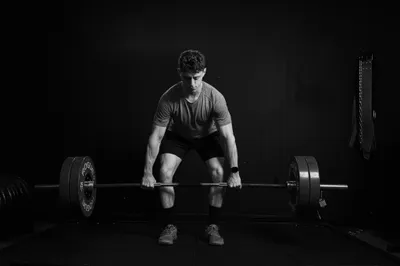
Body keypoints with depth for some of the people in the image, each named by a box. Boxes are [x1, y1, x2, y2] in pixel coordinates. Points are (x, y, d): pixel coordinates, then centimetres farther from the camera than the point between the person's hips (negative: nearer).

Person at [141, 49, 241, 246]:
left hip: (208, 135, 0)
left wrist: (234, 171, -32)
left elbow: (227, 135, -30)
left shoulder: (215, 97, -35)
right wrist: (147, 172, -27)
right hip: (177, 135, 0)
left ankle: (213, 227, -5)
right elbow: (156, 136, -27)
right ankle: (169, 226, -4)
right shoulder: (168, 99, -34)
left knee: (218, 173, -20)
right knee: (165, 173, -18)